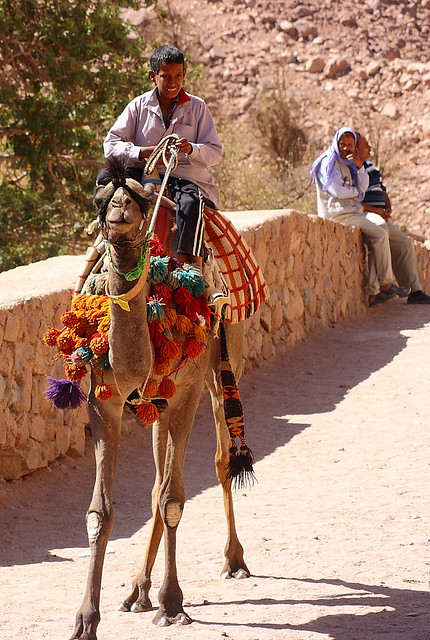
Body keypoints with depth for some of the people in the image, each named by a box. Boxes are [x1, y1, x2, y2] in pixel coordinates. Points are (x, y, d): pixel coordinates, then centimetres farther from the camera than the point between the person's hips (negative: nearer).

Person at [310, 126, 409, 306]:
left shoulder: (347, 163, 21)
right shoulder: (328, 162, -6)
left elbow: (362, 187, 11)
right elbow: (337, 191, -14)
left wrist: (359, 167, -3)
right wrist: (355, 191, 4)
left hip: (351, 211, 9)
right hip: (337, 212, -9)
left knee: (374, 241, -9)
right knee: (380, 235, -17)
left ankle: (373, 292, -12)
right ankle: (386, 283, -9)